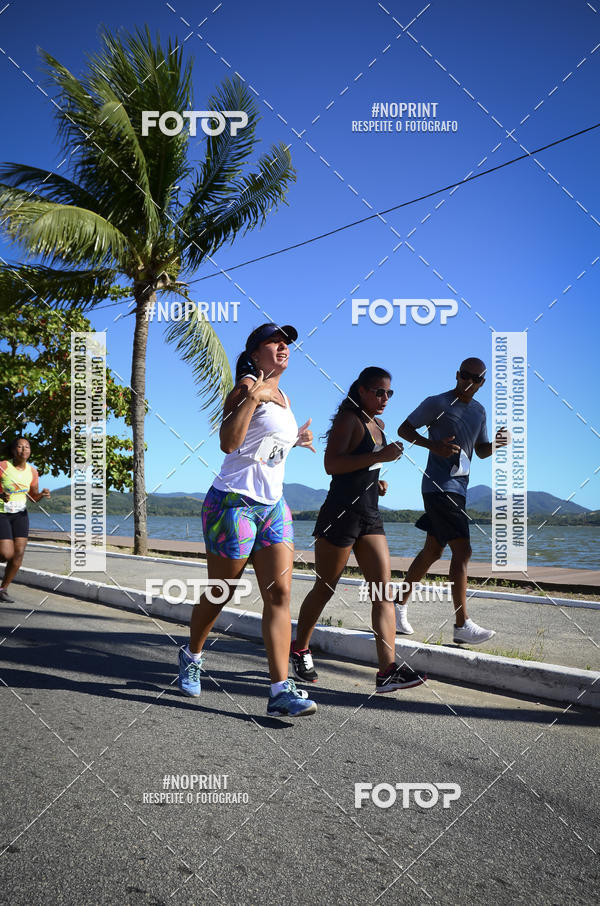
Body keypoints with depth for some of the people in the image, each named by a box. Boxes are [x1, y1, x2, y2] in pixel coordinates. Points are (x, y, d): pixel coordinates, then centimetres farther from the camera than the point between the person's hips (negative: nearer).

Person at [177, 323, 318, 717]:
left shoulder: (283, 398, 17)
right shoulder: (246, 386, -8)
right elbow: (229, 442, -25)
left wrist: (294, 439, 25)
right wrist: (252, 397, -30)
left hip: (273, 506, 7)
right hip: (234, 502, -7)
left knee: (280, 593, -6)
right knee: (219, 593, 6)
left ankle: (281, 690, -6)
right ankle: (192, 655, 34)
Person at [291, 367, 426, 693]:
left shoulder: (378, 424, 17)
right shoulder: (348, 419, -9)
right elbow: (331, 464, -24)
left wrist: (377, 480, 14)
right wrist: (379, 456, -27)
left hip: (370, 516, 8)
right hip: (341, 514, -8)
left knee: (384, 591, -4)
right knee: (324, 589, 5)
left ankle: (388, 670, -7)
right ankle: (299, 650, 27)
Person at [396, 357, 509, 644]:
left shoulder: (479, 411, 17)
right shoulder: (437, 403, -5)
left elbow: (481, 451, 21)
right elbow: (404, 429, -2)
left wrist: (497, 443, -2)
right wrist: (434, 445, -17)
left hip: (459, 488, 8)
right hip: (439, 487, -8)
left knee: (433, 551, 13)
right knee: (462, 551, -15)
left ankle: (400, 604, 27)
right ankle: (462, 625, -12)